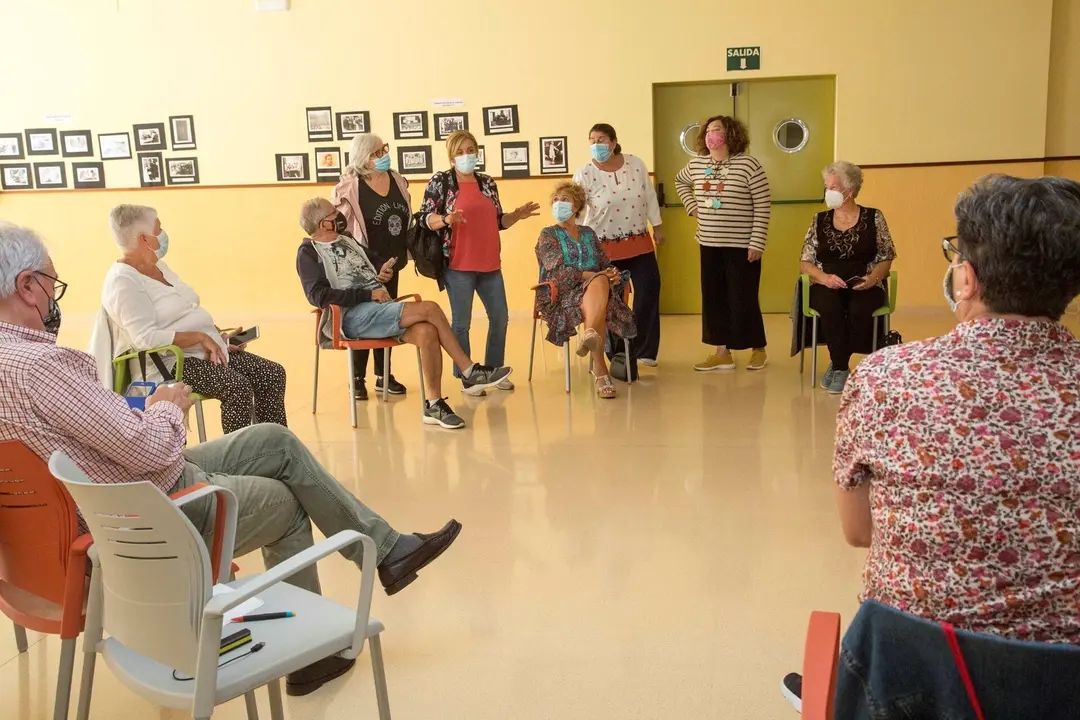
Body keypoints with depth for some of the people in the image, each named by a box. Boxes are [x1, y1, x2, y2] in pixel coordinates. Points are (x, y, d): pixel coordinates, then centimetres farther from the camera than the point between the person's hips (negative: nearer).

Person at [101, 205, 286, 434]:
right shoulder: (123, 282, -13)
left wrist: (218, 337, 7)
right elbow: (146, 338, -24)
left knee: (273, 374, -5)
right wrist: (200, 337, -22)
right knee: (237, 386, -31)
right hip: (167, 363, -10)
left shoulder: (158, 265, 16)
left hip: (206, 352, 10)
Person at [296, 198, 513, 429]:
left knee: (426, 332, -24)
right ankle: (469, 371, -12)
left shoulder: (346, 239, 23)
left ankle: (434, 405, -20)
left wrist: (379, 277, 6)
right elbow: (318, 296, -13)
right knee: (430, 309, -23)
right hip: (354, 317, -7)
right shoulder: (309, 252, 1)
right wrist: (367, 294, -16)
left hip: (379, 308, 7)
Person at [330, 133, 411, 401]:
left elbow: (407, 219, 14)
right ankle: (358, 379, 10)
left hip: (391, 261, 6)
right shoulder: (349, 188, -14)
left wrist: (405, 253, 11)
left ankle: (383, 375, 23)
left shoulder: (398, 181, 5)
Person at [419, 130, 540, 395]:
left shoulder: (488, 182, 13)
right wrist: (446, 220, -26)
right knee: (462, 322, 0)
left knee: (500, 317, 10)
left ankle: (494, 370, 26)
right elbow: (425, 218, -8)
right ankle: (466, 377, 10)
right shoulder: (440, 181, -3)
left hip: (489, 264, 6)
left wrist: (517, 215, 2)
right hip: (458, 265, -6)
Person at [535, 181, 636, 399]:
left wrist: (614, 274, -7)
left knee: (601, 282, -35)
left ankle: (590, 336, -58)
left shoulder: (588, 233, 24)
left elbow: (606, 264, 19)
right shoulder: (548, 234, 10)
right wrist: (592, 275, -17)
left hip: (598, 289, 4)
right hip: (563, 294, -4)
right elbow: (558, 271, -6)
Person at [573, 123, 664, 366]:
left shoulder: (636, 164, -1)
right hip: (605, 248, -3)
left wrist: (657, 226, 11)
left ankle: (643, 350, 12)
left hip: (639, 243, 3)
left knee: (649, 293, 0)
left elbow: (649, 197, 8)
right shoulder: (585, 174, -10)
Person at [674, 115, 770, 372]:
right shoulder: (696, 165, 6)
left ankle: (759, 350, 16)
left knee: (743, 300, -1)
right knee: (713, 299, 8)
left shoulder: (749, 165, -10)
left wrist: (757, 244, -15)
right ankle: (722, 353, 17)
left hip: (741, 246, -5)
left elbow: (762, 208, -10)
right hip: (709, 245, 6)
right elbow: (680, 182, 29)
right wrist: (691, 206, 13)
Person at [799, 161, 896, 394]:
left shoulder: (874, 218, 6)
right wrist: (824, 277, -12)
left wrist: (873, 278, -14)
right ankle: (841, 367, -19)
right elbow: (804, 263, 8)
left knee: (858, 310, -35)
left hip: (863, 287, -1)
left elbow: (886, 259, 7)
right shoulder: (820, 220, 11)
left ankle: (838, 366, -14)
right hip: (826, 286, 1)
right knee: (830, 307, -35)